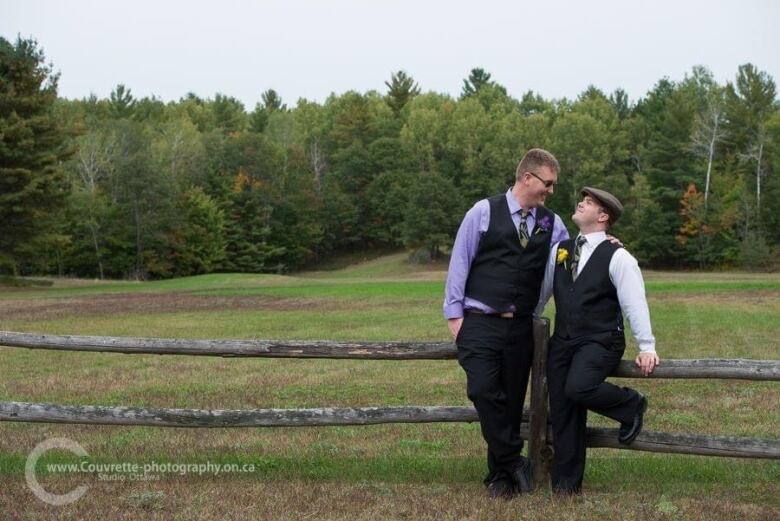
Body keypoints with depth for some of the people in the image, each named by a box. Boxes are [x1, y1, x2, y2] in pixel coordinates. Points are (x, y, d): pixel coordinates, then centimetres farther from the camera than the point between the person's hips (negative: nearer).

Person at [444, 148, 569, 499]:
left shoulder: (551, 224, 9)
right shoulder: (484, 211, -1)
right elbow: (460, 262, -1)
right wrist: (454, 313, -5)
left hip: (521, 326, 4)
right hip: (480, 323, -3)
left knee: (511, 400, 7)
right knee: (483, 390, -18)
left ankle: (500, 474, 20)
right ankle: (513, 463, -3)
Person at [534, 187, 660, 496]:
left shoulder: (617, 257, -6)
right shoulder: (560, 251, 10)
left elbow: (635, 304, -8)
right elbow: (541, 292, 19)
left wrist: (646, 348, -11)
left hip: (600, 342, -5)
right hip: (562, 342, 6)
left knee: (578, 388, -31)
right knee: (561, 410, 3)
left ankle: (630, 405, 0)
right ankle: (566, 482, 16)